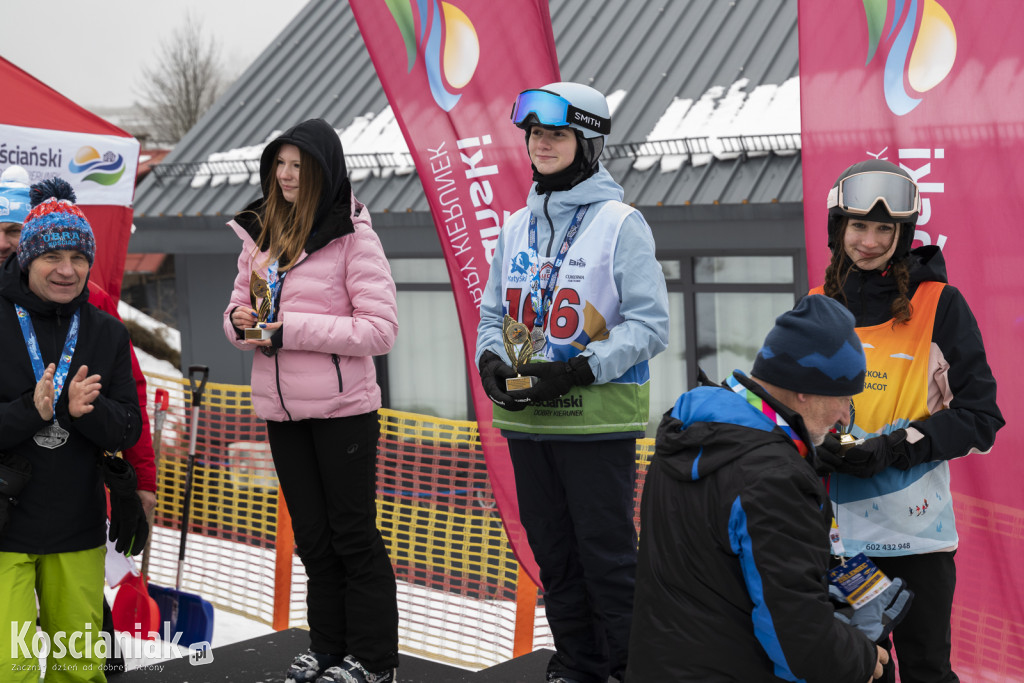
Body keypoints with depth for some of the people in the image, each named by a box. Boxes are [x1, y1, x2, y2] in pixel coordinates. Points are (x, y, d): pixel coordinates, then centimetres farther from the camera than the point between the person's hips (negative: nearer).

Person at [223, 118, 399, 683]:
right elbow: (240, 307, 16)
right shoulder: (259, 234, 8)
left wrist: (291, 329, -20)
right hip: (280, 408, 6)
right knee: (310, 533, 16)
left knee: (353, 533, 3)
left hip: (342, 408, -6)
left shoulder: (353, 236, -11)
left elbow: (381, 329, -16)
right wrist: (239, 322, -8)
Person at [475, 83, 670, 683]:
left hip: (598, 422, -6)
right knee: (553, 552, 14)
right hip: (526, 420, 6)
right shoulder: (518, 225, 12)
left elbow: (649, 325, -11)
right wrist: (492, 363, -4)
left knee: (608, 553, -1)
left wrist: (577, 370, -20)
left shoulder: (621, 223, -7)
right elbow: (493, 313, 17)